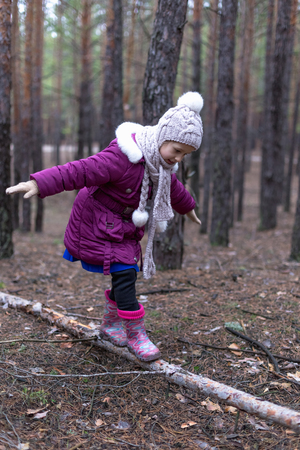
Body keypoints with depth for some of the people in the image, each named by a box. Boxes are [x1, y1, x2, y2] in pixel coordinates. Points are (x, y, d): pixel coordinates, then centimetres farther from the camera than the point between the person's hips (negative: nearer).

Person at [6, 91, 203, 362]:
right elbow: (79, 171, -36)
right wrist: (38, 184, -47)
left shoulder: (160, 160, -1)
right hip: (98, 225, -9)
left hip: (125, 226, 9)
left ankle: (111, 325, 31)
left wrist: (187, 208, 39)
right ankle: (134, 334, 1)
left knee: (128, 274, 11)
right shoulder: (122, 158, -31)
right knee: (123, 274, -13)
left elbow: (172, 187, 21)